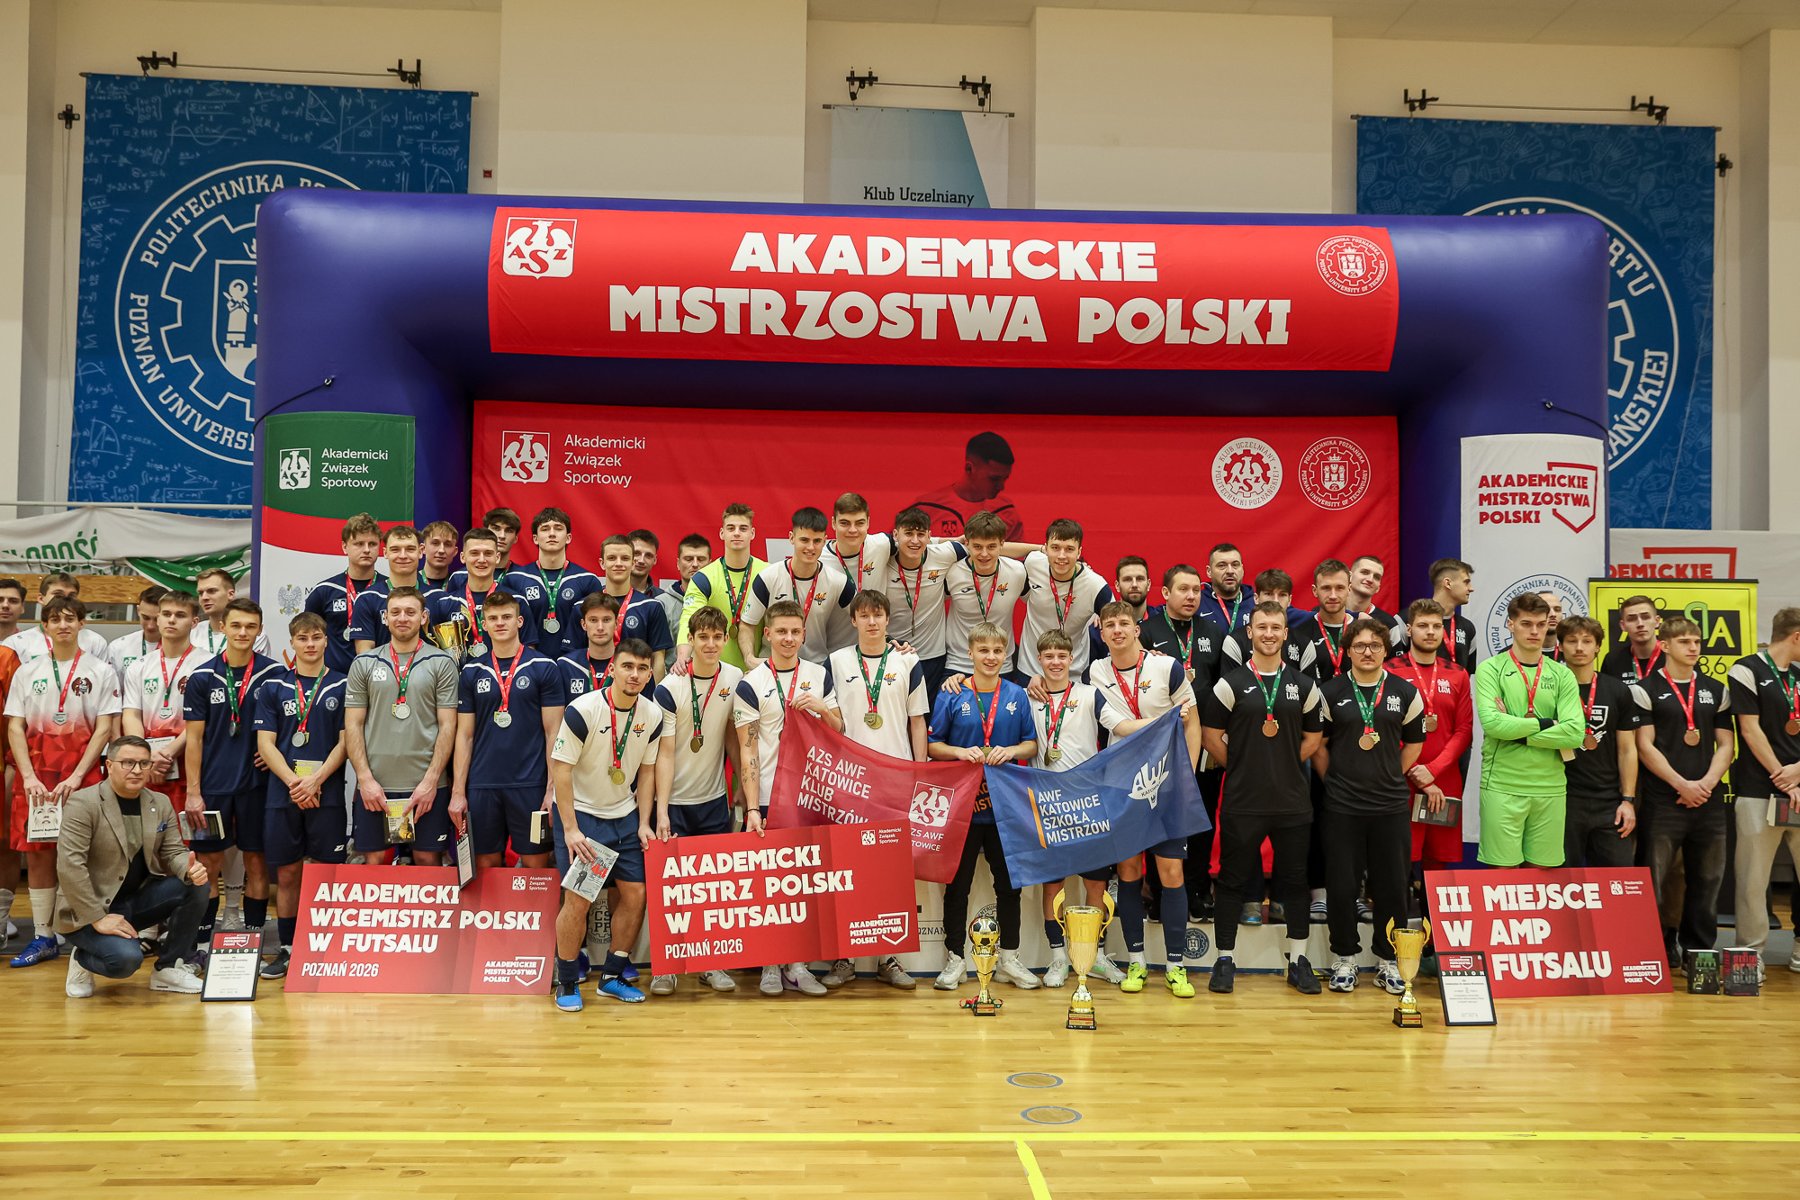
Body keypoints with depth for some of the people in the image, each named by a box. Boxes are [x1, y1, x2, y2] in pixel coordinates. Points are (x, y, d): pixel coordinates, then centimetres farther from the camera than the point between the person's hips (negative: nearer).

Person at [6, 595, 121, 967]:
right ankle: (42, 937, 11)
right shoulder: (28, 672, 11)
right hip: (35, 772, 3)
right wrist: (29, 777, -9)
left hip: (82, 772, -2)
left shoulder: (100, 671, 4)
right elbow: (14, 728, 5)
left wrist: (77, 776, -13)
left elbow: (104, 728, -2)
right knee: (37, 853, 3)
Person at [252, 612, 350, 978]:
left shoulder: (341, 686, 5)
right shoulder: (272, 687, 8)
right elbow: (266, 744, 3)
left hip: (327, 794, -1)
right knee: (287, 873, 6)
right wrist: (293, 782, -10)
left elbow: (345, 741, 1)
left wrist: (316, 780, -11)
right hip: (282, 794, 1)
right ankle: (287, 949, 16)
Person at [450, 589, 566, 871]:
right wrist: (457, 792, 3)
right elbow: (465, 735, 9)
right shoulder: (472, 672, 8)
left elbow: (553, 732, -2)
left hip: (530, 785, -3)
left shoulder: (544, 667, 0)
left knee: (536, 865, 1)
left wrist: (553, 788, -8)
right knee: (485, 866, 8)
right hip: (482, 786, 3)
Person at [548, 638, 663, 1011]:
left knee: (635, 894, 2)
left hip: (624, 816, 5)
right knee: (578, 900, -9)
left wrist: (643, 823, 1)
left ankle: (613, 975, 19)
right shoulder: (582, 710, -19)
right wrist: (571, 829, -19)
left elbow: (646, 771, 7)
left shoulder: (652, 715, -4)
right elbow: (561, 770, -16)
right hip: (579, 813, -5)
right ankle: (567, 982, 9)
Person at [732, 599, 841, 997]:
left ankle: (797, 964, 14)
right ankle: (770, 966, 13)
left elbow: (840, 733, 12)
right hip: (767, 798, -3)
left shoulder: (819, 675, 9)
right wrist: (752, 807, -13)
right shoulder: (751, 685, -2)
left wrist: (821, 707, -8)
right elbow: (747, 751, -6)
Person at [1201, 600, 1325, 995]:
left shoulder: (1303, 685, 8)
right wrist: (1243, 768, 2)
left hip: (1293, 801, 2)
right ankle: (1225, 960, 13)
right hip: (1241, 801, -2)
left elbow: (1313, 738, 14)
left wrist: (1284, 767, 6)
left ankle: (1298, 961, 18)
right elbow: (1211, 736, 1)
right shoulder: (1231, 683, -1)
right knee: (1234, 881, 3)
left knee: (1294, 881, 7)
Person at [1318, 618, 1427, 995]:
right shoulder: (1330, 692, 1)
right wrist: (1336, 780, 4)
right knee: (1342, 885, 2)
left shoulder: (1405, 693, 5)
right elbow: (1318, 744, 7)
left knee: (1392, 886, 4)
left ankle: (1388, 961, 17)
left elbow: (1414, 741, 13)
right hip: (1342, 805, -1)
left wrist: (1393, 777, 9)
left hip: (1391, 805, 1)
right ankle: (1344, 959, 15)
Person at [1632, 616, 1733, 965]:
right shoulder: (1646, 690, 0)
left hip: (1709, 801, 4)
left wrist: (1707, 783, -6)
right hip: (1663, 802, -4)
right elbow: (1645, 747, -6)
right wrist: (1682, 785, -13)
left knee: (1707, 880, 8)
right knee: (1655, 882, -4)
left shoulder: (1716, 691, 14)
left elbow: (1725, 744, 11)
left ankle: (1698, 951, 18)